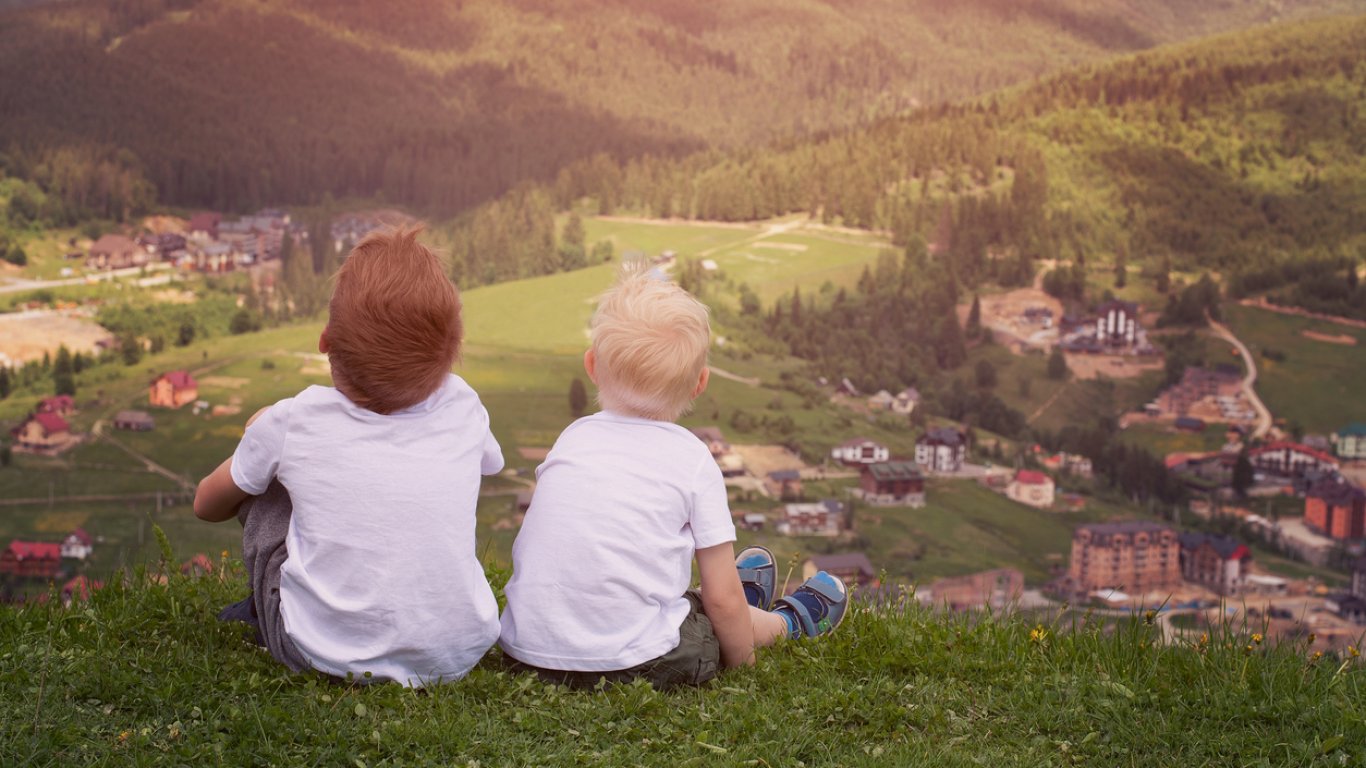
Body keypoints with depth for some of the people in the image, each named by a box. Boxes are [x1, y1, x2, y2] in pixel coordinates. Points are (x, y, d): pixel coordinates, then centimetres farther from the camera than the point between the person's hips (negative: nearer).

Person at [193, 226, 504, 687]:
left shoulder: (293, 423, -8)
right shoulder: (463, 409, -1)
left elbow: (207, 505, 12)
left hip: (325, 654, -3)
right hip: (458, 655, 3)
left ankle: (267, 618, 25)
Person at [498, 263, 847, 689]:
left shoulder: (572, 438, 7)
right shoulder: (692, 460, -5)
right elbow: (721, 597, -3)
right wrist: (741, 658, 16)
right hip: (630, 661, -5)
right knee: (727, 614, 21)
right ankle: (789, 619, 49)